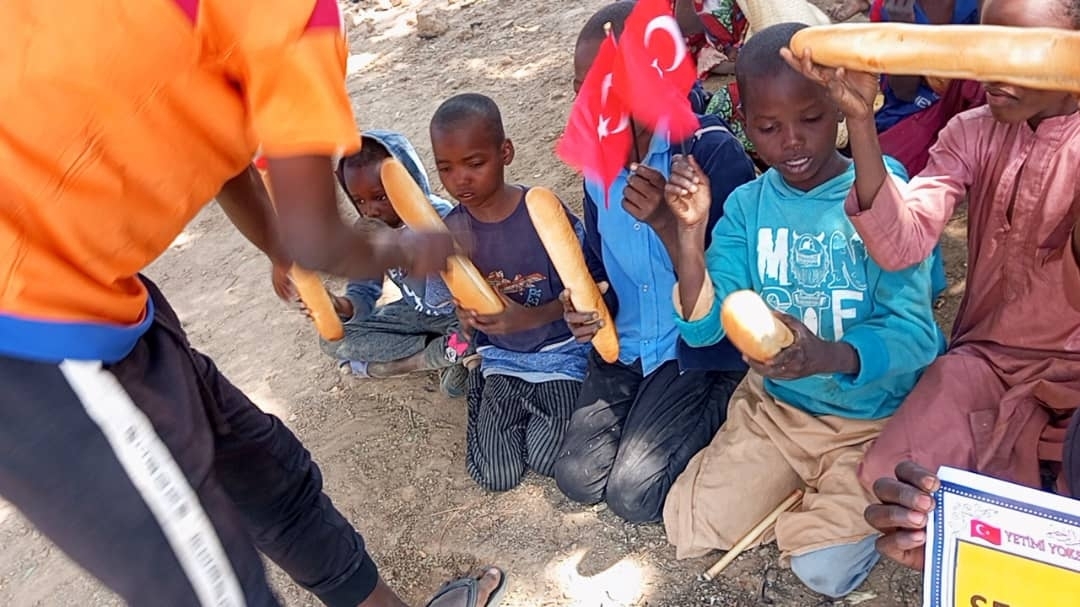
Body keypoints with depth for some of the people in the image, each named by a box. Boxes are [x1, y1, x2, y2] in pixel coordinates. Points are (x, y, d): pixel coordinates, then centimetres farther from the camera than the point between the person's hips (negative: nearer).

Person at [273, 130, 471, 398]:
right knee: (334, 340, -3)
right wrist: (338, 304, -34)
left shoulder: (442, 219, -27)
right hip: (417, 314, 6)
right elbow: (365, 293, -9)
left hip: (462, 313, -6)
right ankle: (449, 353, -9)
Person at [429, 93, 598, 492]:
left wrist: (529, 318, -30)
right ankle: (501, 401, 21)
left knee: (548, 462, -17)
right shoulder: (451, 231, -7)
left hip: (560, 353, -3)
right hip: (499, 359, 3)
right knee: (496, 476, -7)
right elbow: (463, 304, 0)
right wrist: (468, 315, -25)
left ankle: (539, 412, 14)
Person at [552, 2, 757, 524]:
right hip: (624, 342, 6)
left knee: (633, 494, -11)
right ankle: (655, 407, 21)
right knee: (578, 479, -1)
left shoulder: (712, 151, -19)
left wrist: (664, 221, -34)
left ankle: (722, 404, 11)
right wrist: (588, 305, -9)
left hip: (699, 346, -5)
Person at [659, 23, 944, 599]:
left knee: (824, 568, -14)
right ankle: (806, 482, 23)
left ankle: (854, 497, 17)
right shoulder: (747, 205, -7)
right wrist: (690, 231, -27)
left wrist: (828, 358, -42)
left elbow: (915, 333, -22)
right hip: (775, 404, 4)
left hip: (876, 414, -3)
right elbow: (702, 327, -13)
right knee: (686, 529, 0)